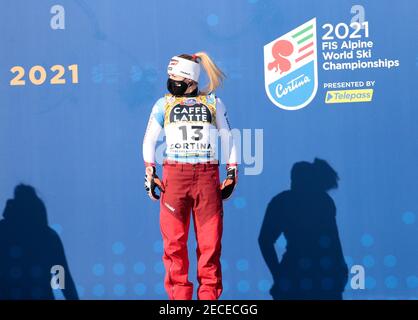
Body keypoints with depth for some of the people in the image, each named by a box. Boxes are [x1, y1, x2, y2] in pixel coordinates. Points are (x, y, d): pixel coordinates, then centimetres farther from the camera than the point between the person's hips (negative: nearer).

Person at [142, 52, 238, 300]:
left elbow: (228, 138, 15)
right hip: (174, 175, 0)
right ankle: (178, 294, 5)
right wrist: (150, 172, 4)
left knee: (210, 241, -2)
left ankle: (209, 294, 6)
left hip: (207, 177, 0)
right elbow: (150, 140, 14)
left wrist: (232, 172, 9)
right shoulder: (164, 103, 12)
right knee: (174, 242, -2)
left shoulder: (213, 102, 12)